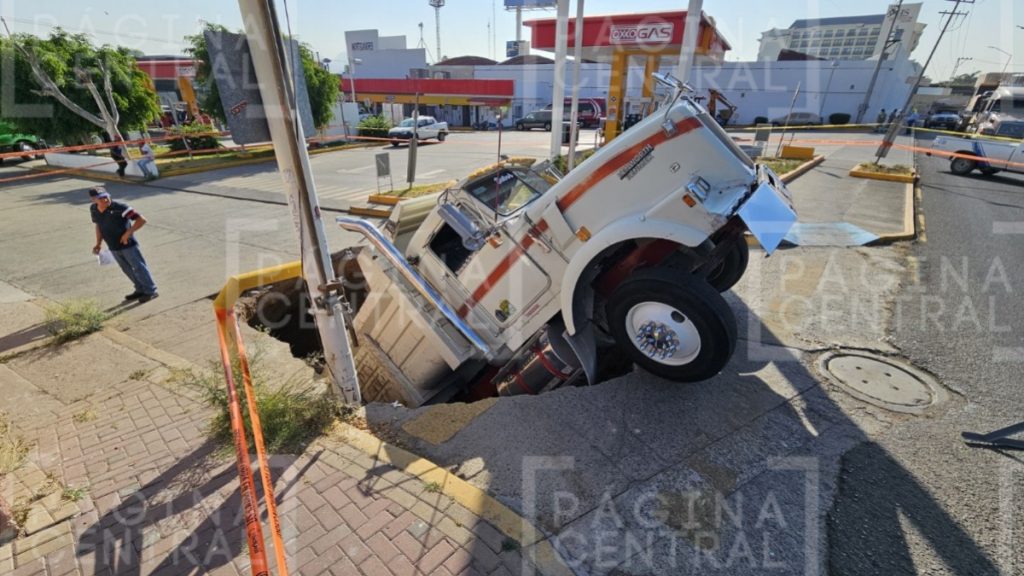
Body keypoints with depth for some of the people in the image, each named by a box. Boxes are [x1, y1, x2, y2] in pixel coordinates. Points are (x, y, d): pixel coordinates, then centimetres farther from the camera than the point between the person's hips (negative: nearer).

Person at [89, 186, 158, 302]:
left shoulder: (119, 207, -21)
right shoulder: (93, 209, 0)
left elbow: (142, 220, -24)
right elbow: (98, 225, 17)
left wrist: (128, 233, -26)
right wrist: (98, 243, 12)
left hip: (128, 245, -7)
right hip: (113, 247, 7)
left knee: (138, 267, 1)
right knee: (127, 270, 16)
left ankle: (150, 291, 11)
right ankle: (140, 290, 29)